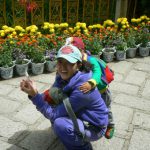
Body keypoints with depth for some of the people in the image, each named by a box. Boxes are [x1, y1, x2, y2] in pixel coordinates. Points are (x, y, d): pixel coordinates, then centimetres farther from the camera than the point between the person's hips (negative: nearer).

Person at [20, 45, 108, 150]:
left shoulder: (82, 89, -34)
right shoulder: (62, 78, -10)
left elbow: (54, 114, -30)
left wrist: (34, 95, -34)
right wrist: (34, 93, -26)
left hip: (94, 127, -8)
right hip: (80, 117, 8)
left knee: (60, 124, -31)